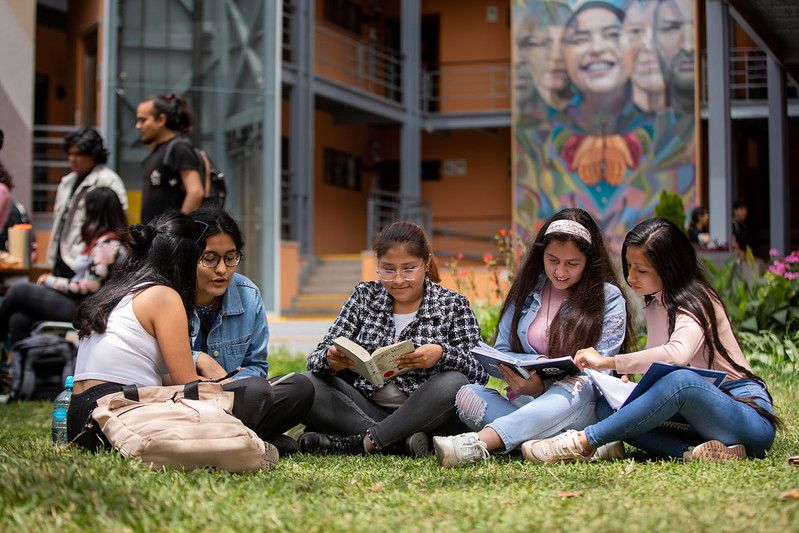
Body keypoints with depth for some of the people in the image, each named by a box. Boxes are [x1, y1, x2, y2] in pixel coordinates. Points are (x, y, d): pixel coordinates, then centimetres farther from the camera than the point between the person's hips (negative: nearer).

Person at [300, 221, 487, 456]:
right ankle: (400, 440, -26)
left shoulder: (452, 305, 3)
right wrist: (329, 360, -22)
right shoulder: (365, 296, 9)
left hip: (425, 415, -2)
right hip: (367, 408, 3)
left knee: (454, 383, -33)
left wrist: (442, 355, -29)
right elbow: (316, 358, 3)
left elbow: (481, 371, -8)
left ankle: (358, 442, -27)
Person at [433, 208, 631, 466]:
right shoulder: (526, 292, 13)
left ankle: (476, 444, -53)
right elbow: (500, 355, 13)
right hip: (524, 403, 4)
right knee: (468, 395, -24)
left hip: (583, 407, -3)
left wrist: (541, 388, -21)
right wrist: (537, 362, -11)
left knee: (577, 389, -38)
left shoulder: (609, 298, 1)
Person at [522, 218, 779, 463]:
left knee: (681, 380, -39)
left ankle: (584, 442, -33)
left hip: (751, 414, -8)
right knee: (606, 407, -9)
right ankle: (693, 452, -28)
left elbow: (677, 354, -34)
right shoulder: (655, 305, 14)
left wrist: (607, 362, -29)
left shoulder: (695, 302, -13)